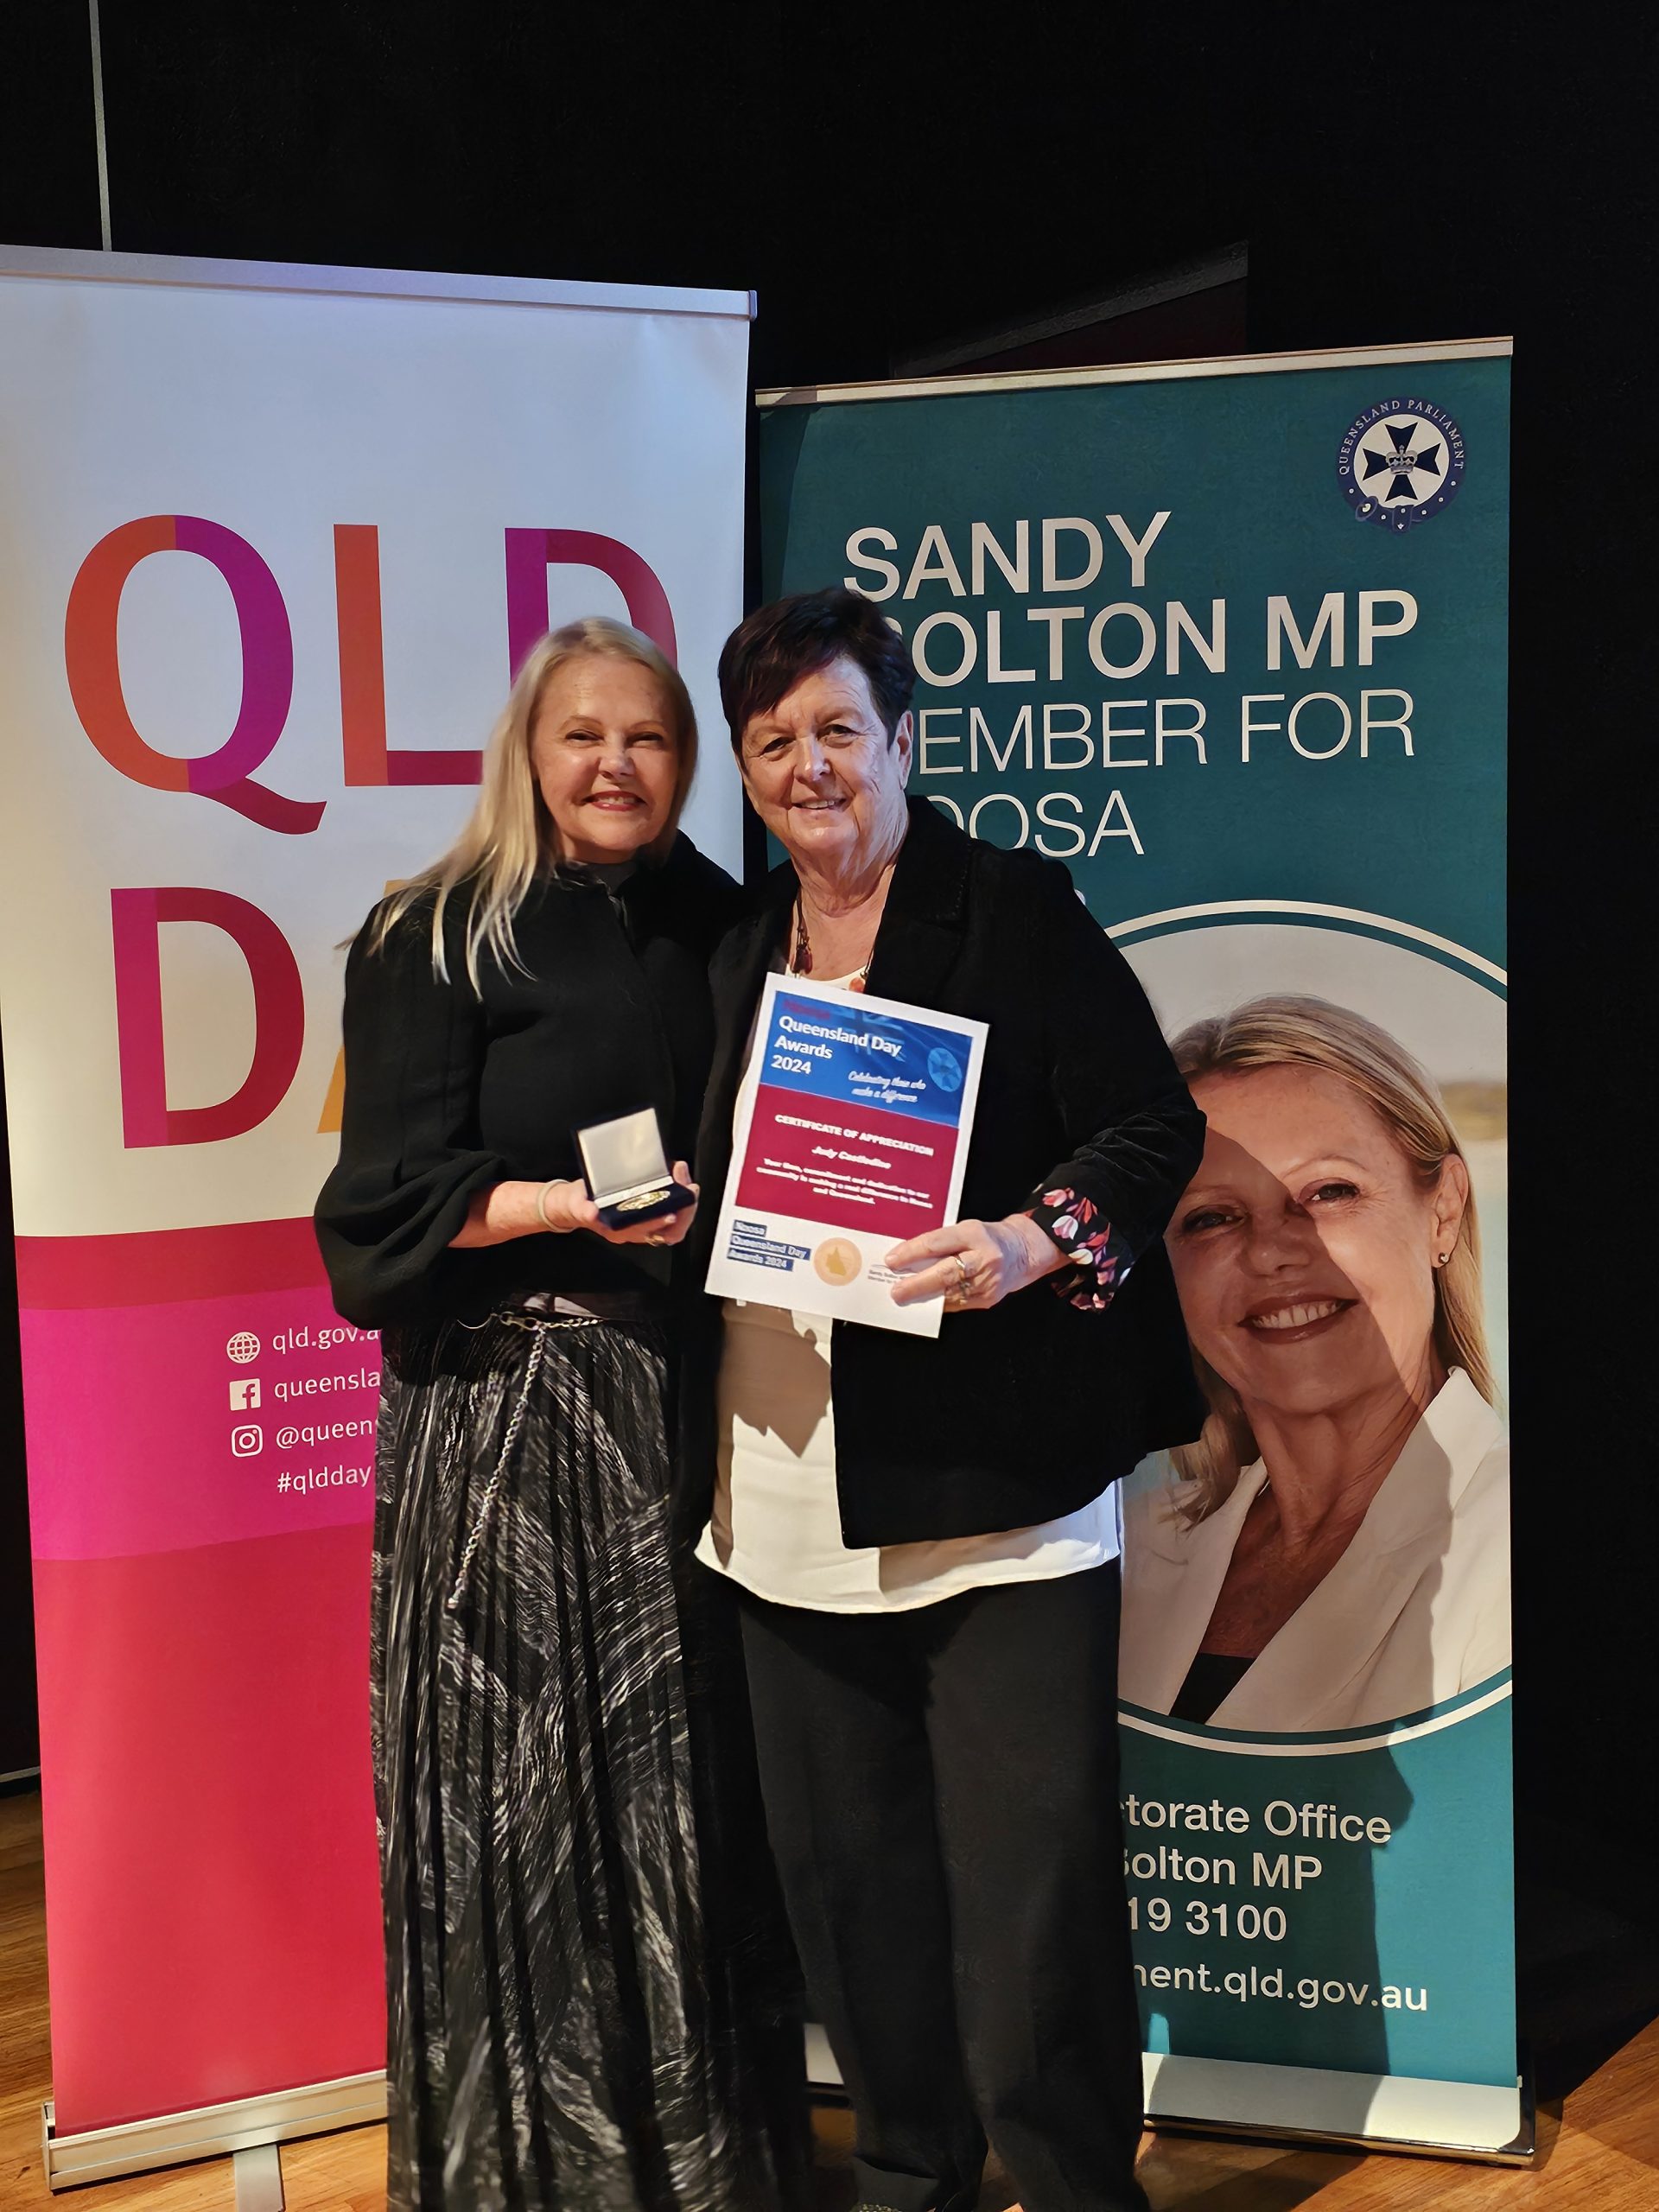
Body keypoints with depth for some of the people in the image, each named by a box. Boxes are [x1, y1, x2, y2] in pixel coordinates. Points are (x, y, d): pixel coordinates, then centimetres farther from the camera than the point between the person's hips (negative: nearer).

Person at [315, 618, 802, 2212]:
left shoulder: (714, 924, 10)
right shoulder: (436, 940, -4)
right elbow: (397, 1189, -9)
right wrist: (582, 1206, -20)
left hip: (685, 1393, 4)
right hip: (504, 1403, -4)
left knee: (692, 1765, 11)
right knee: (524, 1767, 3)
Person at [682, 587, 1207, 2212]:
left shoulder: (1015, 911, -4)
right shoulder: (741, 952, 14)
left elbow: (1154, 1128, -9)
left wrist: (1039, 1242, -24)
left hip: (993, 1487, -6)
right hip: (787, 1497, 6)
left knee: (1028, 1881, 1)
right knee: (844, 1871, 16)